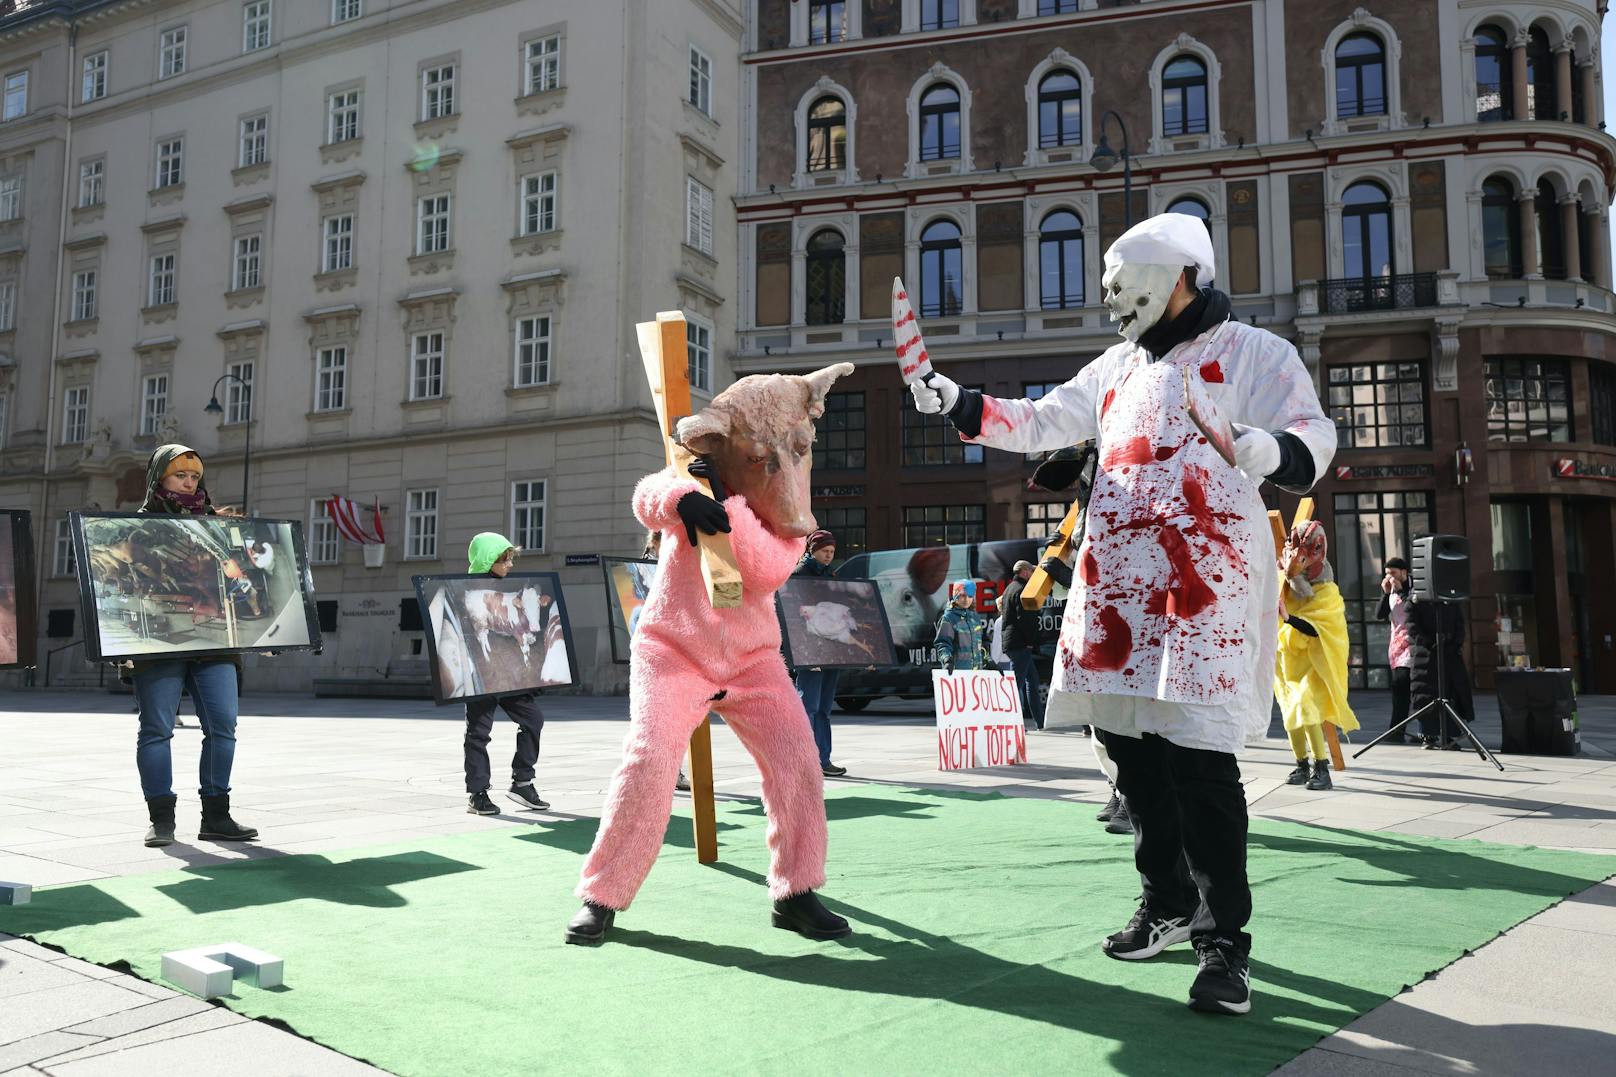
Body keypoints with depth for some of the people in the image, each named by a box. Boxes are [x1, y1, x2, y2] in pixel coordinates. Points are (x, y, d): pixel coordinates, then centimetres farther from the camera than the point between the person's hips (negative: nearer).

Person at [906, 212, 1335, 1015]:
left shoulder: (1250, 352, 1)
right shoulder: (1116, 367, 21)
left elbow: (1313, 432, -9)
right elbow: (1040, 423, 23)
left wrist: (1272, 450, -31)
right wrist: (960, 404, 12)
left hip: (1204, 574, -7)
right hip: (1116, 578, 7)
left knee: (1199, 753, -11)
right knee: (1130, 741, 10)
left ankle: (1223, 939, 2)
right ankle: (1169, 903, 27)